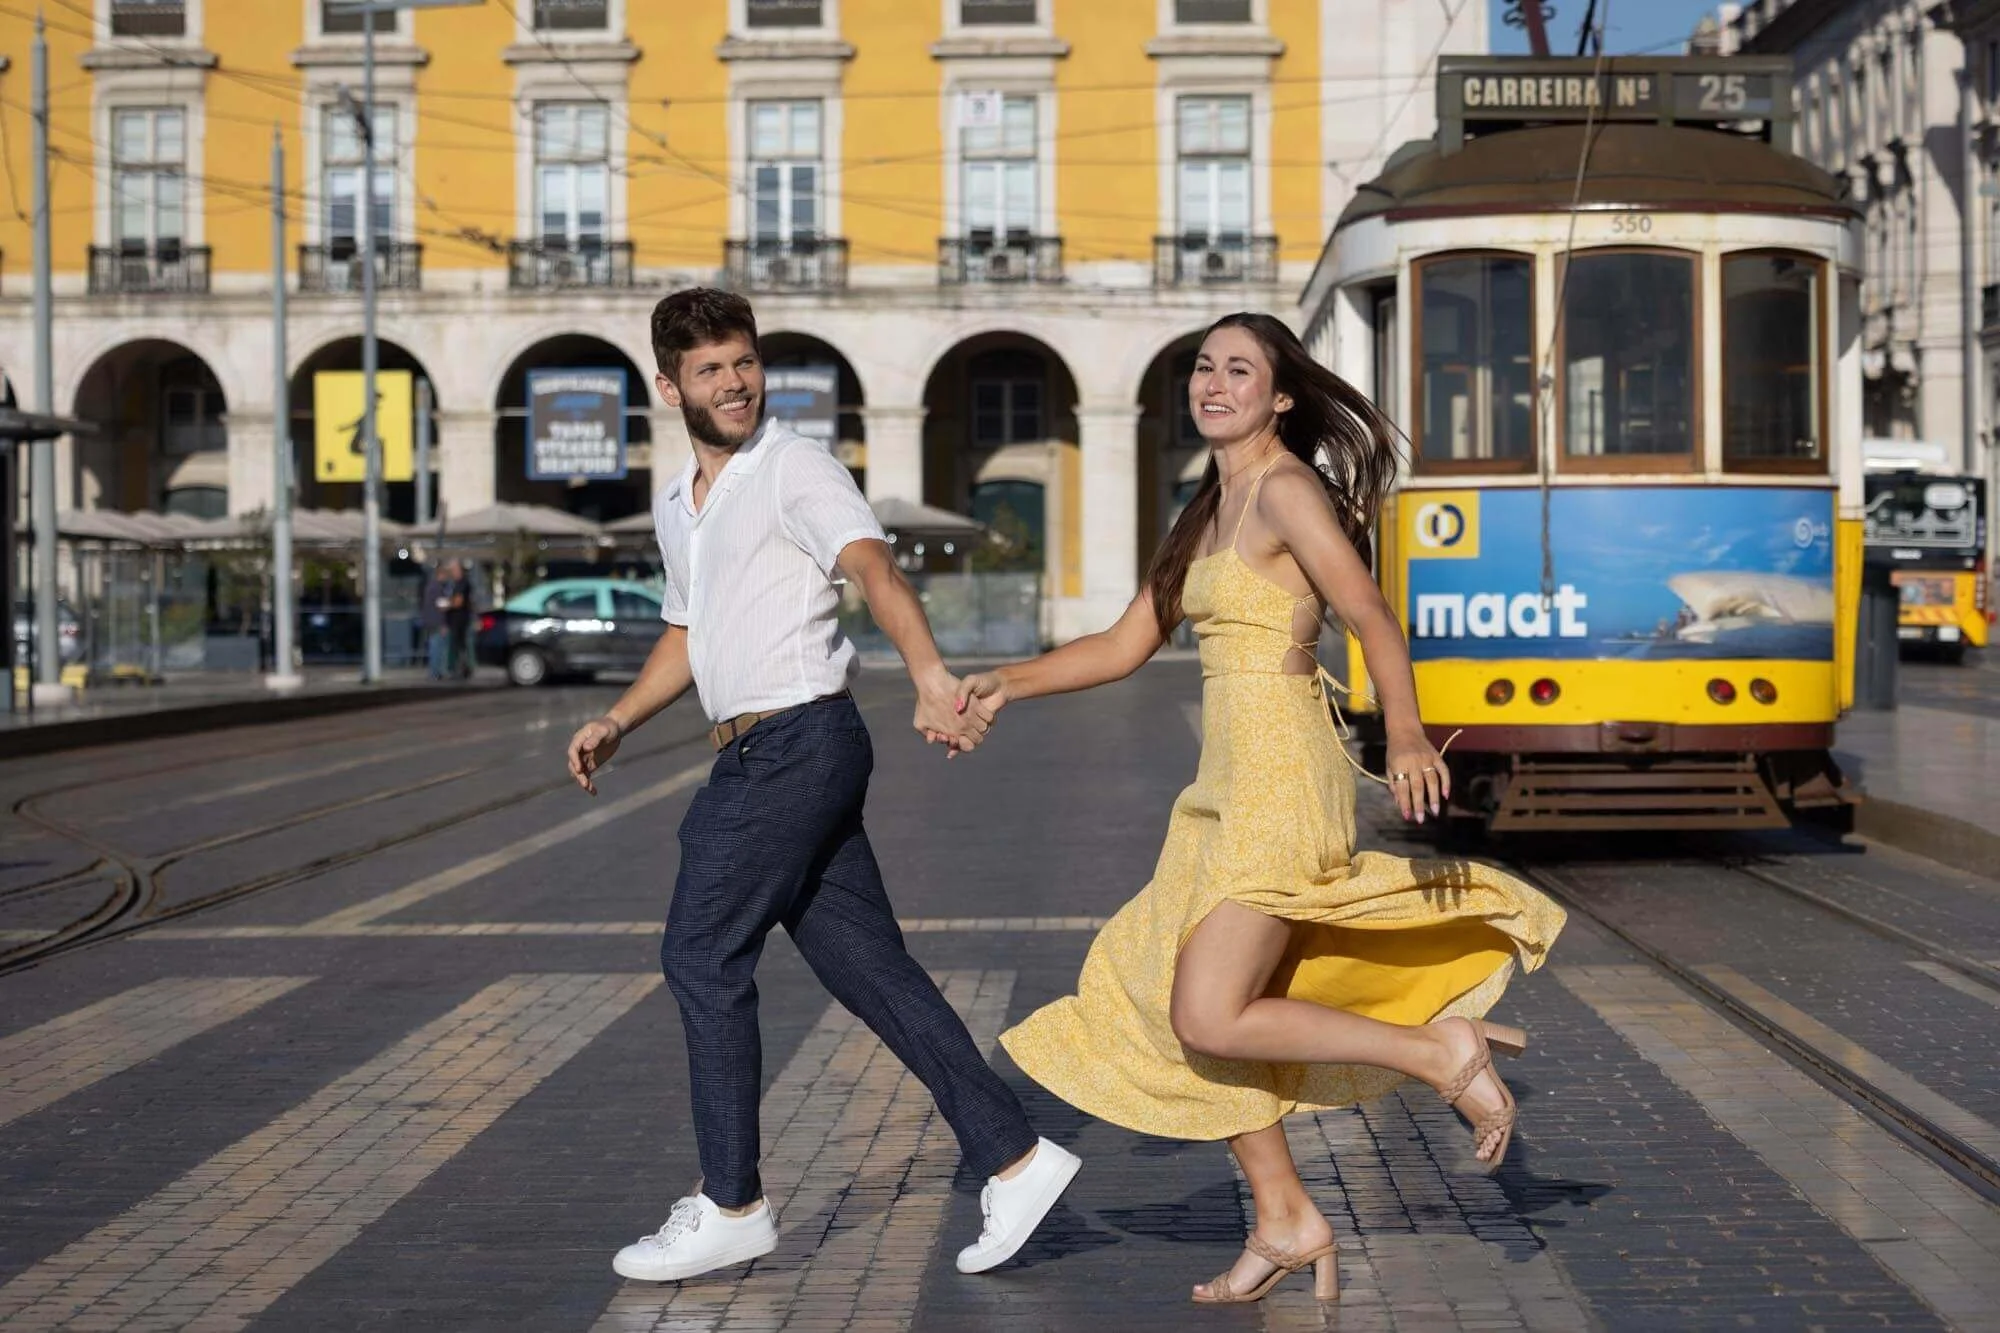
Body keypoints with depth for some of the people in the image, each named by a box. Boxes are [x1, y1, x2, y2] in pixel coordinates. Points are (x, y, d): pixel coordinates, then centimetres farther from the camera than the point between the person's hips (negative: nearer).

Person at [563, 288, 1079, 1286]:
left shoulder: (796, 470, -7)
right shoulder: (675, 507, 19)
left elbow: (875, 569, -25)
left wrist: (929, 676, -42)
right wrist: (615, 723, 20)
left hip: (798, 742, -8)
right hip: (756, 754, 8)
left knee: (702, 957, -4)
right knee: (868, 967, 6)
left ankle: (730, 1206, 6)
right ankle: (1011, 1158, 9)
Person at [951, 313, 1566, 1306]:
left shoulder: (1286, 489, -9)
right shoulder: (1209, 514, 17)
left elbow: (1372, 619, -19)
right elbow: (1125, 647, 19)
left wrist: (1407, 738, -33)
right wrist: (1005, 685, 8)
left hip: (1281, 780, -9)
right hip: (1226, 786, 9)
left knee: (1212, 1022, -14)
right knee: (1183, 1012, 10)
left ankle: (1444, 1054, -4)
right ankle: (1284, 1221, 18)